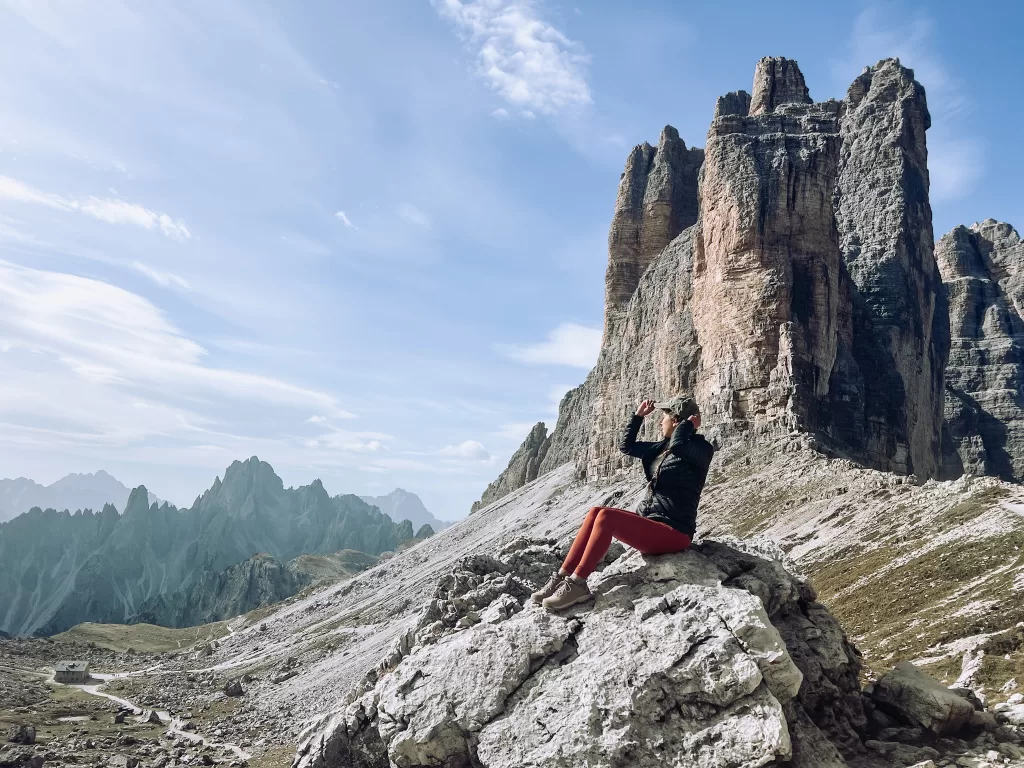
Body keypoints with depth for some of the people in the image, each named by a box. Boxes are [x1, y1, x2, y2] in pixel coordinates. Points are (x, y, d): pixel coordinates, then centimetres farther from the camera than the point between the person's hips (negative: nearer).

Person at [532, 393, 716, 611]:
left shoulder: (701, 449, -10)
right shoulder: (664, 446, 15)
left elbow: (676, 445, -33)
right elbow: (627, 446, 22)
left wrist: (689, 425, -14)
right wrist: (639, 415, 15)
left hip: (674, 532, -8)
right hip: (650, 521, 8)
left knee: (606, 516, -25)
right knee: (595, 512, -10)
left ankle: (576, 584, -23)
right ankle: (562, 578, -14)